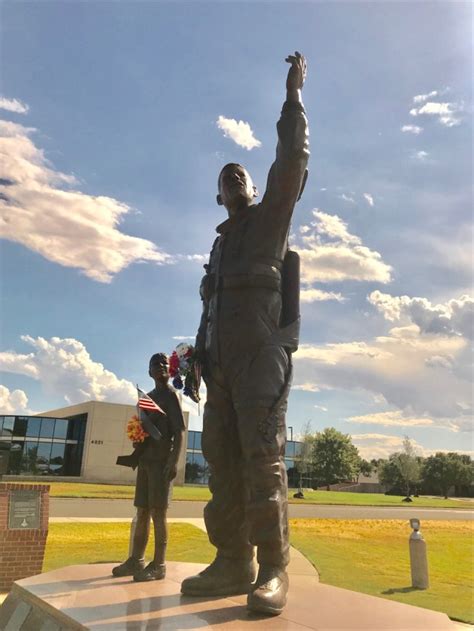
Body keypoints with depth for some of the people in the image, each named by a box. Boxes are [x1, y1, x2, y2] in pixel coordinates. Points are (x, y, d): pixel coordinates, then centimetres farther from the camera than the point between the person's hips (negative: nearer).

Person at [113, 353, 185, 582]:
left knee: (157, 511, -8)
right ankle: (136, 560, 16)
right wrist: (135, 453, 11)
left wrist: (174, 460, -20)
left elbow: (179, 431, -10)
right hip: (145, 459, 8)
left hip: (162, 459, -7)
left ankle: (159, 564, -5)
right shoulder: (148, 396, 21)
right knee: (142, 511, 9)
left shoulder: (171, 395, -2)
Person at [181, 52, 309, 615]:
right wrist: (198, 354, 13)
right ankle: (232, 563, 2)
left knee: (261, 454, -15)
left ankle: (272, 570, -13)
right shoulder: (221, 242, 30)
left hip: (260, 350, -7)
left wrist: (293, 92, 7)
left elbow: (292, 159, 2)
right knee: (221, 458, -1)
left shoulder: (270, 215, 14)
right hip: (221, 358, 7)